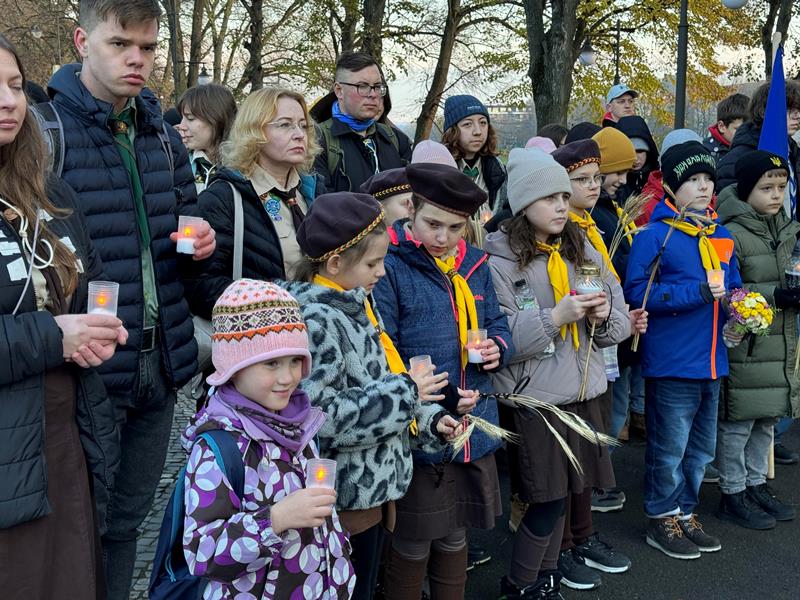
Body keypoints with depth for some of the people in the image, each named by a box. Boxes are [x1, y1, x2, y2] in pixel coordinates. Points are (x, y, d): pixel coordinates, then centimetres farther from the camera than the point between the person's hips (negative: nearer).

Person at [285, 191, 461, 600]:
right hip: (347, 493, -9)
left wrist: (429, 417, 2)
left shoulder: (360, 304, 7)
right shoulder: (316, 320, -22)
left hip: (374, 483, 9)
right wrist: (405, 392, -21)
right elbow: (319, 417, -29)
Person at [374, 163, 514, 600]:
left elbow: (498, 326, 17)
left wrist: (498, 347, -7)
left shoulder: (475, 264, 7)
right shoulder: (389, 267, -14)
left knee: (454, 536, 22)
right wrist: (439, 396, -25)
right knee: (412, 545, 11)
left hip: (475, 428, 6)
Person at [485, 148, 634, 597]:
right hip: (533, 395, -6)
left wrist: (605, 315, -11)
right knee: (550, 496, -2)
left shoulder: (584, 249, 9)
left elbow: (620, 320, 11)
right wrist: (555, 317, -22)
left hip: (584, 388, 6)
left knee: (568, 488, 12)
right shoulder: (499, 258, -9)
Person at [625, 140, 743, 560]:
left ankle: (685, 513, 34)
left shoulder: (720, 236, 11)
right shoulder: (655, 236, -12)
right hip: (671, 363, -7)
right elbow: (637, 292, -19)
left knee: (701, 447, 18)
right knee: (669, 448, 4)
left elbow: (733, 286, 19)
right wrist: (697, 293, -22)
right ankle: (662, 520, 21)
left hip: (712, 362, 7)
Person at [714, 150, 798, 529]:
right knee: (738, 422, 1)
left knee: (767, 419, 17)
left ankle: (756, 484, 31)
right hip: (743, 347, -8)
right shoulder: (731, 234, -13)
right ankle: (733, 494, 14)